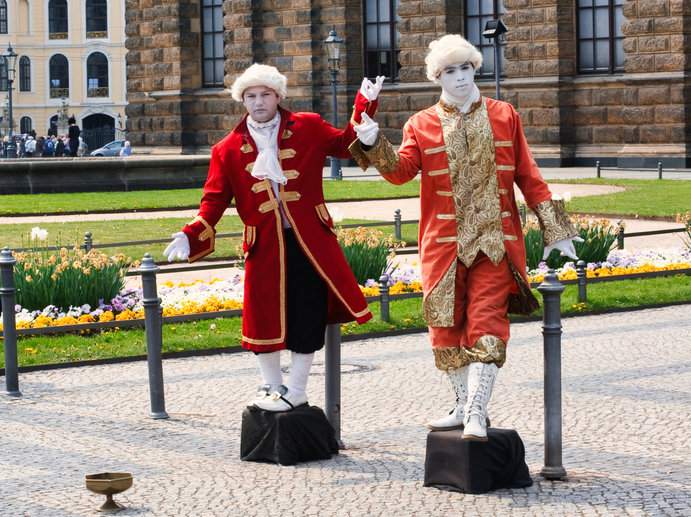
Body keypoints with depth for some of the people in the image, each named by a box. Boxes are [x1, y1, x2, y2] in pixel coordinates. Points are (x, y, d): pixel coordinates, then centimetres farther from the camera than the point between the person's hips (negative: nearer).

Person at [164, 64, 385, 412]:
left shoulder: (308, 128, 4)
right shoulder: (228, 150, 3)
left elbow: (346, 144, 13)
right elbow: (214, 201, 0)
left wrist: (365, 106, 0)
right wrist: (191, 236, -15)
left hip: (309, 241, 0)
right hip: (264, 246, 0)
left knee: (308, 317, 1)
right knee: (263, 317, 6)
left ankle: (296, 390, 16)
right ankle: (272, 384, 27)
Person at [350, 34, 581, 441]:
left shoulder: (504, 116, 9)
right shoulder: (422, 124, 8)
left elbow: (528, 176, 10)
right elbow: (401, 171, -6)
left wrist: (555, 229, 7)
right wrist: (374, 145, -25)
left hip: (495, 241, -1)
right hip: (445, 245, 1)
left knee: (485, 325, -10)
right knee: (448, 327, 6)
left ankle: (477, 416, -13)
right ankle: (466, 407, 21)